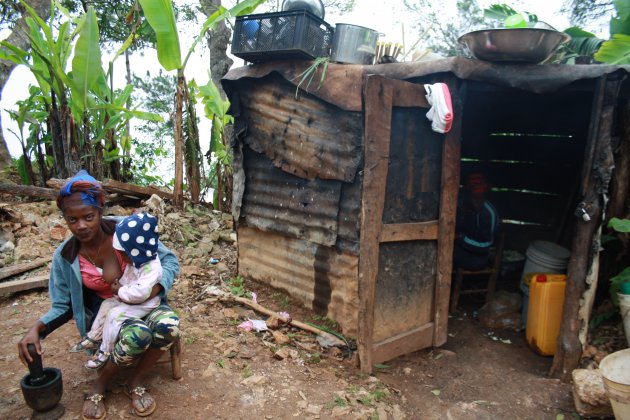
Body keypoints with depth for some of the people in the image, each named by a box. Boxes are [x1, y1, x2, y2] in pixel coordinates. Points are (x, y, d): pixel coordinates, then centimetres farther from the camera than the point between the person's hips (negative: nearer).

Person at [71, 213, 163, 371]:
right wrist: (118, 285, -4)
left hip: (143, 304, -10)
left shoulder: (151, 268, -33)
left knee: (114, 315, -16)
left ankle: (105, 351, 1)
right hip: (127, 297, 10)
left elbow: (140, 292, -40)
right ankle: (94, 338, 23)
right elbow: (126, 277, 15)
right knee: (106, 304, 10)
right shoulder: (137, 260, -3)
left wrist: (120, 291, -25)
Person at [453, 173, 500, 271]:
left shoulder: (489, 213, -18)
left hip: (477, 256, -3)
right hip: (458, 249, 3)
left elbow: (485, 245, -16)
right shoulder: (457, 204, -8)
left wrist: (461, 238, -26)